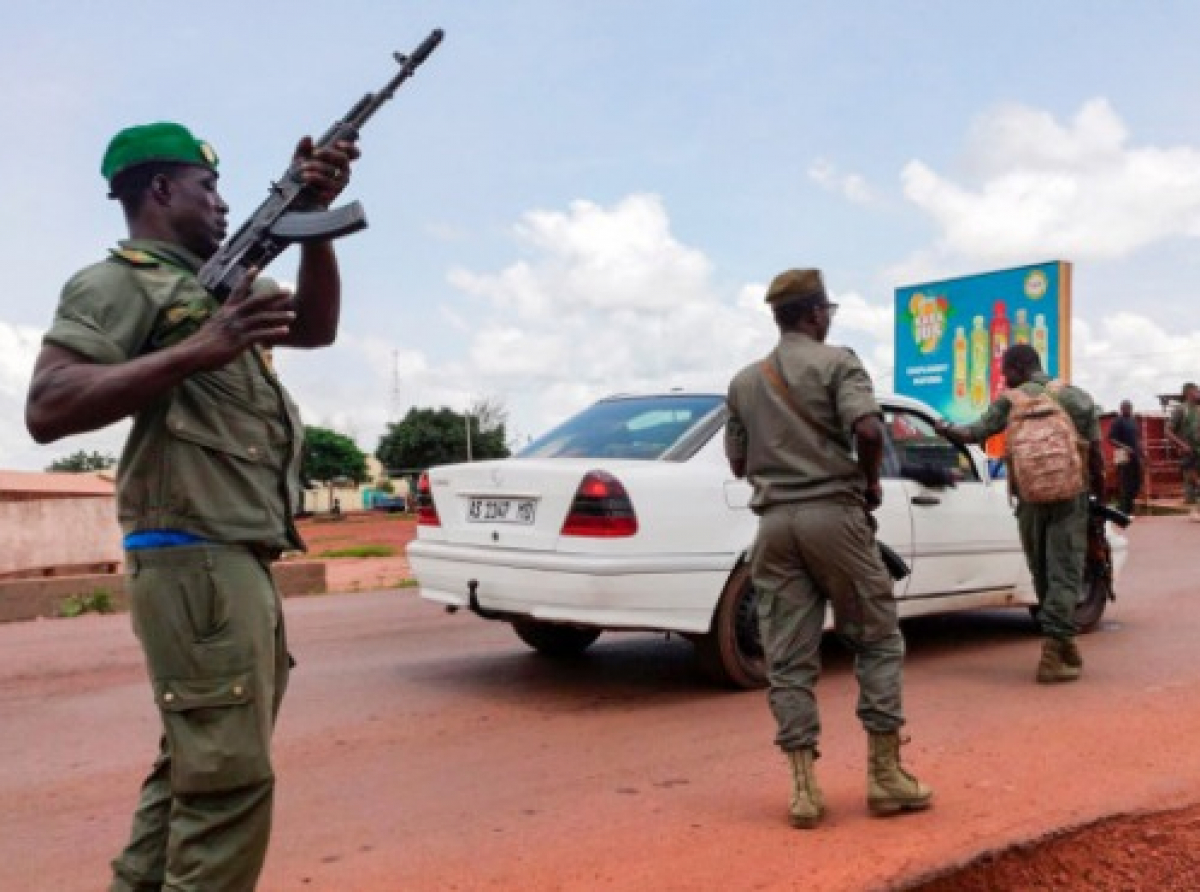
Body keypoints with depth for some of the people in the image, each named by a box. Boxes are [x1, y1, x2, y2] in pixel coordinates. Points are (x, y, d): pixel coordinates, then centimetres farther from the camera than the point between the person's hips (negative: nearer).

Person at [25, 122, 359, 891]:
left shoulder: (214, 280, 20)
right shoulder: (118, 282, -5)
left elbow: (316, 327, 18)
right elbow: (48, 409, -17)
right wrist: (196, 352, -24)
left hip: (238, 561, 9)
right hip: (197, 562, -9)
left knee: (196, 768, 16)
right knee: (230, 778, -9)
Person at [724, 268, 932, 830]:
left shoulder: (744, 382, 13)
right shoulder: (836, 362, -2)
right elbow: (868, 429, -17)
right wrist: (871, 483, -1)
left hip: (775, 521, 4)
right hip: (833, 514, -4)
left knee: (788, 660, 4)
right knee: (877, 641, 10)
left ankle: (804, 788, 2)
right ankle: (885, 775, 10)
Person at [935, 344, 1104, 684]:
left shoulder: (1012, 400, 2)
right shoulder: (1079, 398, 6)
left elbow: (976, 432, -2)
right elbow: (1095, 454, 5)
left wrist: (947, 430, 17)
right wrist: (1100, 495, 15)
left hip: (1030, 496, 1)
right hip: (1071, 496, 0)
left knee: (1043, 573, 15)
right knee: (1064, 573, -3)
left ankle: (1064, 643, 25)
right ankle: (1052, 653, -13)